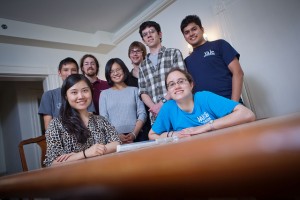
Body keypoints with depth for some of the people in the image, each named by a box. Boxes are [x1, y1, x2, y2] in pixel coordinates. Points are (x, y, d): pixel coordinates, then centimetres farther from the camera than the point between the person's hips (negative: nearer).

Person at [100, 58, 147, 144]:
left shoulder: (134, 90, 10)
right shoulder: (104, 94, 10)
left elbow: (142, 114, 4)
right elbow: (103, 119, 3)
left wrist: (134, 134, -8)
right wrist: (116, 135, -10)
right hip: (114, 138, 0)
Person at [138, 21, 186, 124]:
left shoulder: (174, 53, 7)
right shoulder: (143, 65, 18)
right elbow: (143, 92, 11)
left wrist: (163, 102, -11)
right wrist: (154, 107, -9)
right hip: (156, 116, 3)